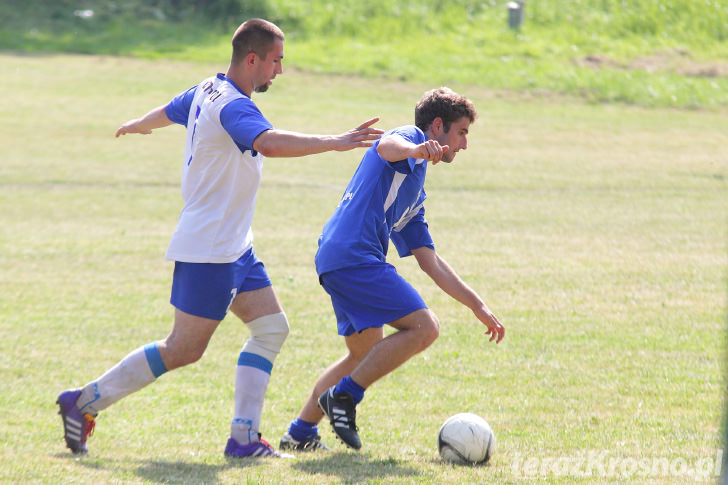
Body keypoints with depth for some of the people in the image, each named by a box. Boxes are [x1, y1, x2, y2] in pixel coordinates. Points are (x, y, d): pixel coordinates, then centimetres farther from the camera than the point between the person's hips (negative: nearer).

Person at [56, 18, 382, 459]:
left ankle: (244, 438, 1)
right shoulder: (233, 107, -21)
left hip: (233, 248, 10)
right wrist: (336, 142, -46)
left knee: (271, 327, 4)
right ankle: (85, 402, 6)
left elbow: (164, 113, 30)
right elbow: (271, 143, -42)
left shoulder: (206, 92, 9)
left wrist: (135, 126, 52)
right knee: (184, 350, -4)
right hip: (208, 251, -10)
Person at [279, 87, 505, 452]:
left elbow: (429, 261, 30)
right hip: (355, 254, -10)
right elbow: (387, 145, -23)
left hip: (333, 259, 10)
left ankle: (300, 433, 23)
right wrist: (417, 151, -46)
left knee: (366, 353, 22)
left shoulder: (415, 194, 30)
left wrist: (477, 305, 29)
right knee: (424, 327, -12)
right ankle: (344, 395, -10)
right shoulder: (409, 137, 4)